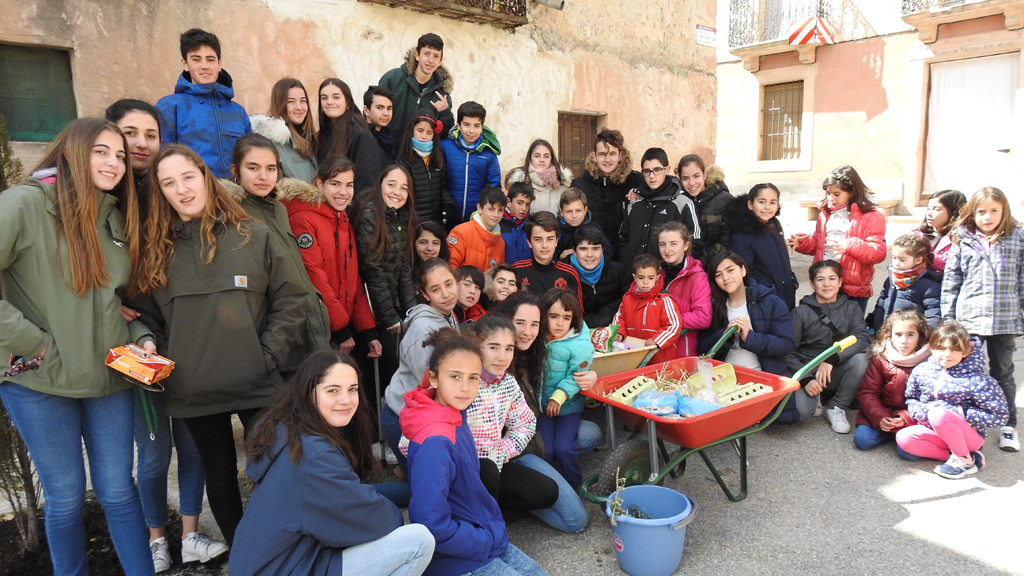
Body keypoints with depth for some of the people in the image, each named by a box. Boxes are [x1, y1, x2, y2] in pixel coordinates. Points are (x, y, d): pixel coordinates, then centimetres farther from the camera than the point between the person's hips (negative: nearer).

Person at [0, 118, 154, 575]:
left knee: (118, 491, 11)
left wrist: (143, 337, 0)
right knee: (66, 499, 11)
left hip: (110, 375, 4)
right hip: (39, 382, -4)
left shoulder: (118, 218, 8)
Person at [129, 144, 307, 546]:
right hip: (193, 391, 3)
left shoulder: (254, 237, -1)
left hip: (258, 385, -2)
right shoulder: (156, 249, 6)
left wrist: (269, 355, -9)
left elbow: (292, 300, -2)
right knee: (220, 476, 16)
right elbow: (144, 313, 13)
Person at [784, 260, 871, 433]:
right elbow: (788, 352, -8)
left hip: (836, 373, 3)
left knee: (861, 359, -29)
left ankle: (837, 407, -8)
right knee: (800, 411, -32)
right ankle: (816, 400, 6)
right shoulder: (800, 312, -2)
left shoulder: (851, 307, 5)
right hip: (807, 373, -2)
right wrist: (806, 379, -23)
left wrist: (832, 359, -27)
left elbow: (863, 339, -13)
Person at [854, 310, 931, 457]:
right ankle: (891, 432, 7)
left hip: (912, 418, -2)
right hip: (883, 412, 2)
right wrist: (879, 417, -16)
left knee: (908, 451, -25)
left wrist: (905, 419, -18)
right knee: (862, 439, -19)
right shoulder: (880, 358, 0)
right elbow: (866, 392, -1)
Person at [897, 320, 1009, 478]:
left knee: (938, 414, -35)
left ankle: (965, 459, -14)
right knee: (903, 437, -25)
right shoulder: (921, 371, -2)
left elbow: (999, 416, -12)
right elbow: (911, 400, 9)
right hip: (935, 433, 4)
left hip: (969, 434, -4)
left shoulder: (977, 380, -13)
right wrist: (924, 411, -13)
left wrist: (961, 413, -21)